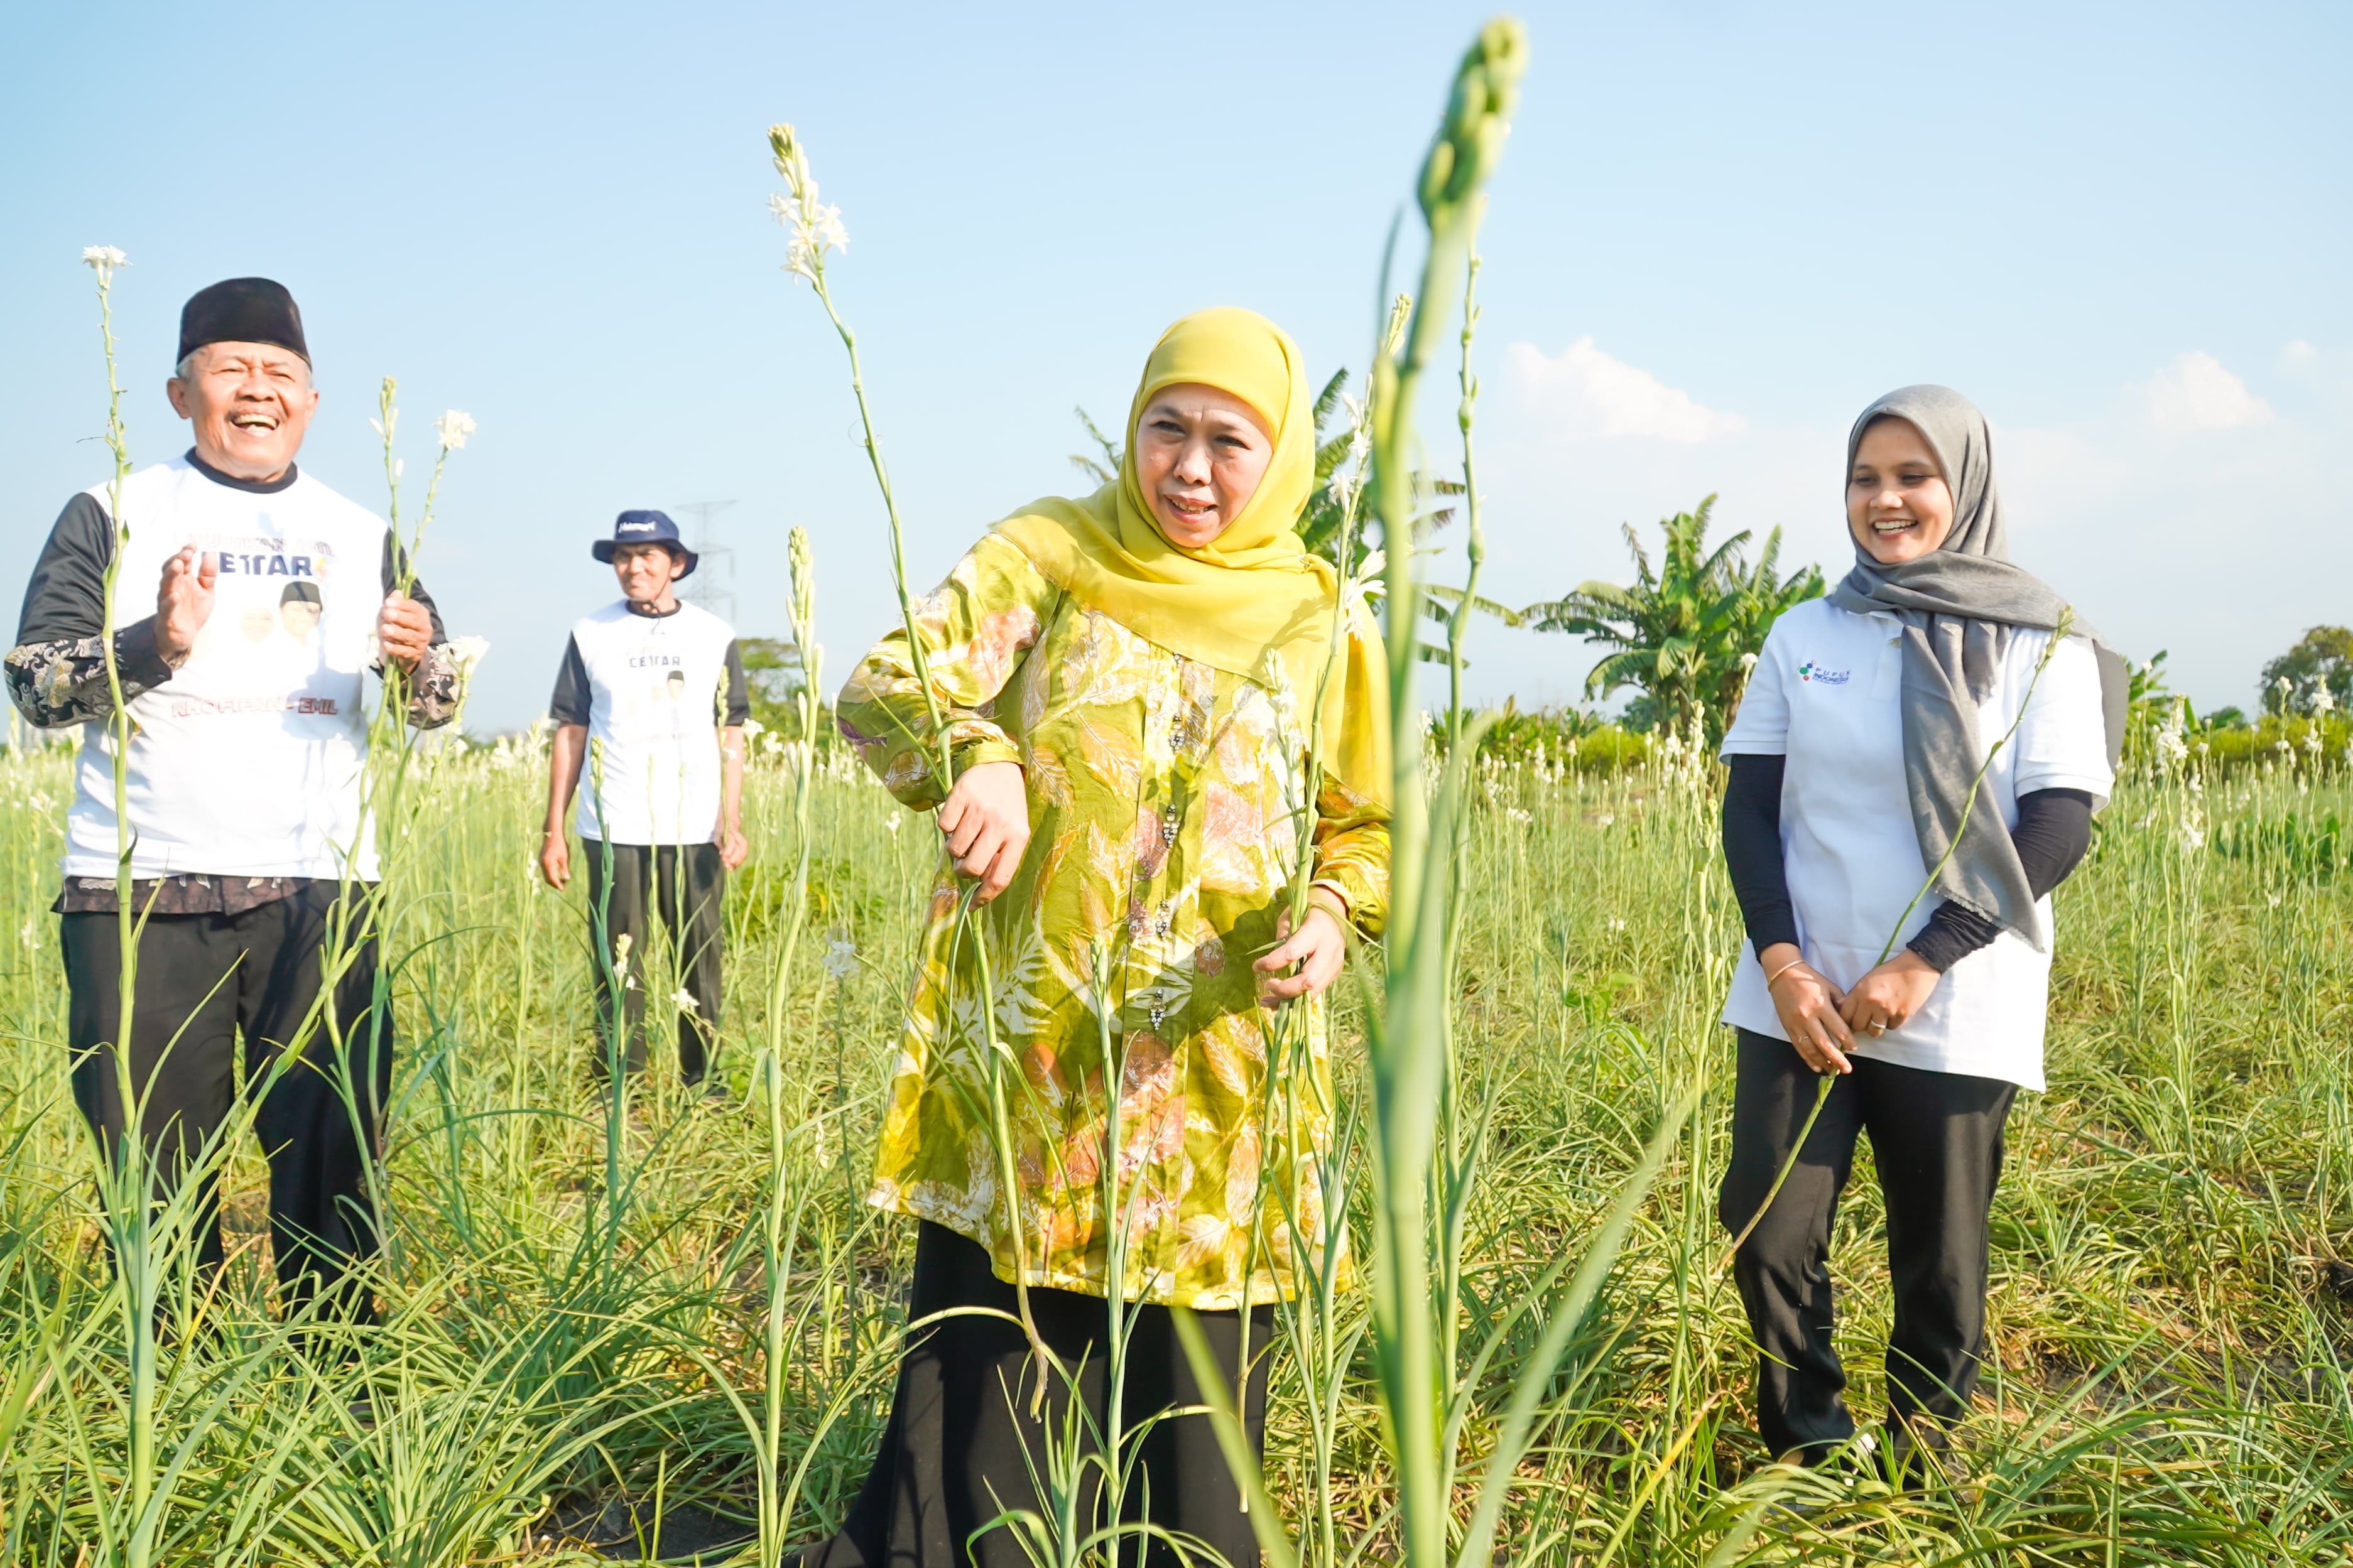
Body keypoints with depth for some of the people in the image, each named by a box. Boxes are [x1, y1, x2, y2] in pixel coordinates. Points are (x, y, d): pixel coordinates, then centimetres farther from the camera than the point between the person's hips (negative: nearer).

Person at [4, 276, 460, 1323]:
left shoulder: (361, 535, 15)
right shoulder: (112, 515, 7)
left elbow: (436, 708, 12)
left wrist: (419, 657, -12)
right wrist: (154, 644, -18)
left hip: (320, 886, 2)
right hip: (142, 889, -2)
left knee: (332, 1148, 2)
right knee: (154, 1163, 2)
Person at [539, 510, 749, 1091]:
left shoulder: (715, 636, 8)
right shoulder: (590, 634, 8)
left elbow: (730, 736, 7)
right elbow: (571, 734, 8)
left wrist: (733, 821, -3)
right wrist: (554, 829, 3)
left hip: (694, 830, 0)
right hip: (613, 830, 0)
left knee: (700, 964, 0)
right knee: (617, 967, 1)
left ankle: (706, 1085, 9)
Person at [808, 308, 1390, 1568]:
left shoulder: (1319, 626, 6)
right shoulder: (1051, 553, 2)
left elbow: (1367, 827, 12)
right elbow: (884, 686, -8)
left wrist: (1331, 914, -10)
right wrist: (976, 756, -30)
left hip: (1212, 1076, 1)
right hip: (1018, 1065, -1)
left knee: (1189, 1386, 8)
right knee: (984, 1371, 5)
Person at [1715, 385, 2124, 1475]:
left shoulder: (2041, 643, 0)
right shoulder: (1805, 636, 7)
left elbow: (2059, 825, -6)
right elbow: (1749, 809, 5)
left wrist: (1924, 963, -14)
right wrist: (1782, 964, -9)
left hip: (1955, 1016, -2)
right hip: (1800, 1001, 2)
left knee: (1940, 1263, 6)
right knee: (1769, 1234, -1)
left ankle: (1916, 1469, 27)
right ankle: (1811, 1452, 21)